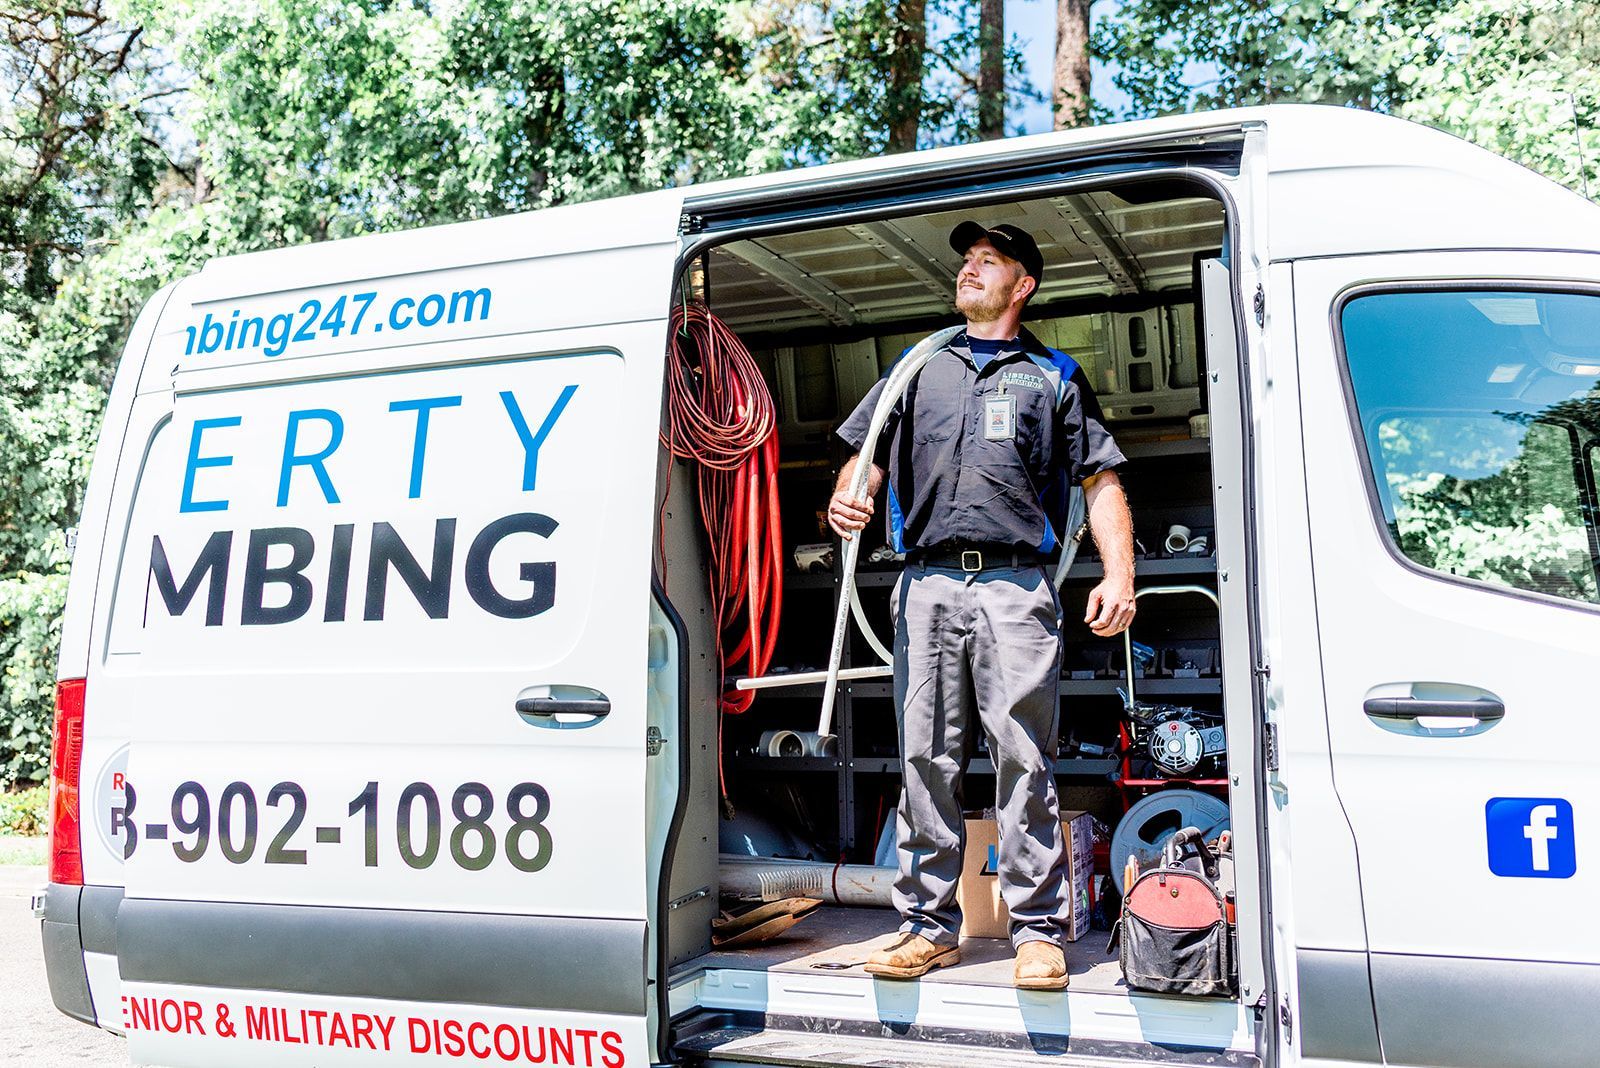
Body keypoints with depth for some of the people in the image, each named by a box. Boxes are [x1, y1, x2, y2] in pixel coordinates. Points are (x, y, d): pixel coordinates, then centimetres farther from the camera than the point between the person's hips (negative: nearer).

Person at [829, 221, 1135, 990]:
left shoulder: (1053, 376, 16)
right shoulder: (920, 369, 23)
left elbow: (1101, 481, 10)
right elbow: (869, 457, 20)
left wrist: (1119, 576, -3)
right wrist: (846, 499, -3)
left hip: (1015, 587, -2)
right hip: (927, 586, 3)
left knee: (1024, 760, -4)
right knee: (926, 759, 4)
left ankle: (1038, 930, 4)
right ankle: (929, 925, 12)